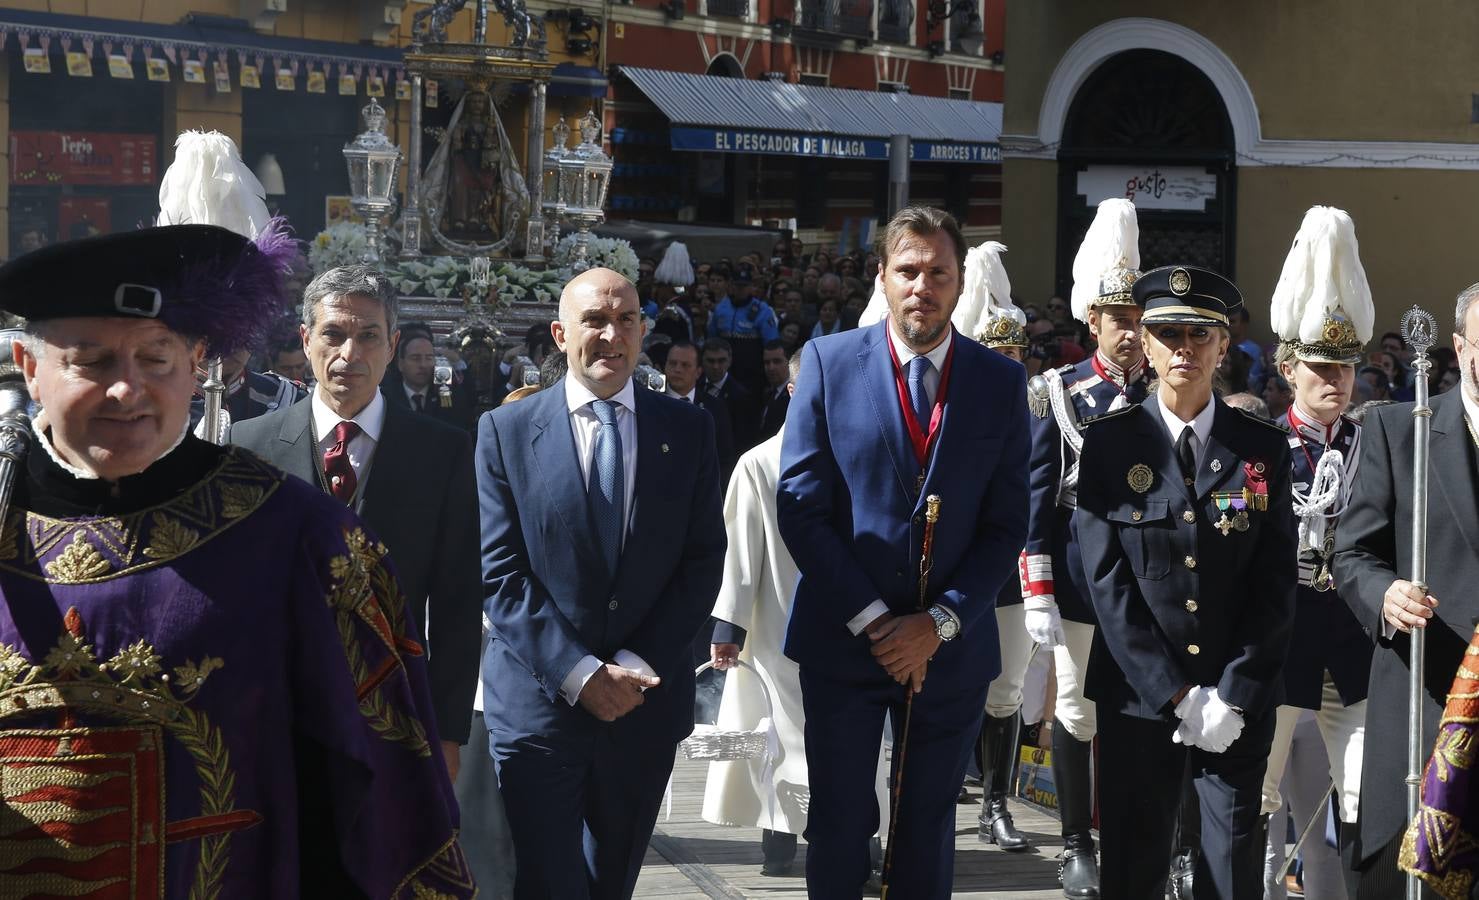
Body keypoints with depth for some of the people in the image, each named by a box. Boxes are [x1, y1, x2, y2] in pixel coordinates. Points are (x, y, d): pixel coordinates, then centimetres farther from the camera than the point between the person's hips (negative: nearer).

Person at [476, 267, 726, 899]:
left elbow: (704, 562, 2)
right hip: (539, 703, -2)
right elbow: (498, 573, -6)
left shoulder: (687, 431, 6)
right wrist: (578, 674, -14)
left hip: (646, 705, 2)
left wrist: (640, 663, -10)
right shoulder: (506, 431, -1)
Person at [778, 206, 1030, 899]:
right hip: (842, 640, -1)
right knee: (838, 829, 8)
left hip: (950, 649, 1)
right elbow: (800, 505, -7)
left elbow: (1006, 524, 0)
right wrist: (873, 620, -13)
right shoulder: (828, 361, -3)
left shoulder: (1000, 381, 1)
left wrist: (940, 621, -11)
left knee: (928, 834, 12)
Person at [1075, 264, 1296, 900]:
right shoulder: (1110, 443, -1)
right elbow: (1107, 580, -6)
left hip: (1241, 703, 1)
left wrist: (1234, 695, -10)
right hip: (1138, 697, -1)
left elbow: (1275, 584, -1)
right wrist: (1178, 695, -12)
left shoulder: (1264, 448, 3)